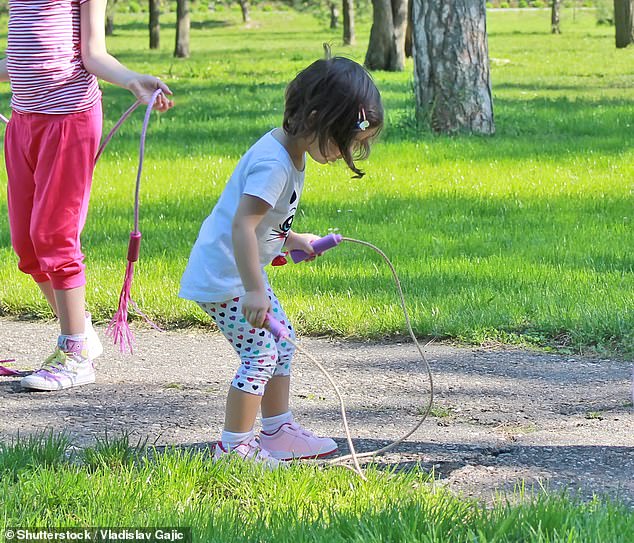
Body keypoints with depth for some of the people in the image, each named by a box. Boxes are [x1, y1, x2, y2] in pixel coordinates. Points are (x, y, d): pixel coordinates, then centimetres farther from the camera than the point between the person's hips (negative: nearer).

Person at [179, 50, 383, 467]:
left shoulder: (289, 152, 5)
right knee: (260, 354, -10)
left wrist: (291, 239, 17)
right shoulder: (274, 164, -27)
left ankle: (279, 430, 27)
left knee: (281, 341, 17)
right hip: (224, 277, -11)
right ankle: (234, 446, -1)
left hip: (244, 271, 11)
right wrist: (254, 291, -36)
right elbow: (242, 225, -34)